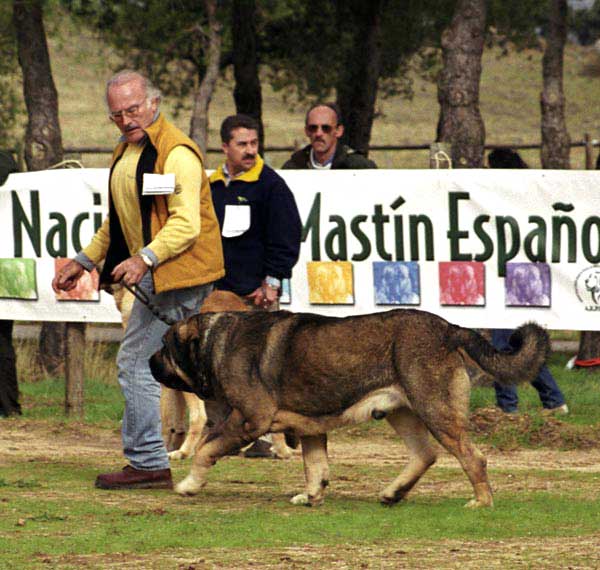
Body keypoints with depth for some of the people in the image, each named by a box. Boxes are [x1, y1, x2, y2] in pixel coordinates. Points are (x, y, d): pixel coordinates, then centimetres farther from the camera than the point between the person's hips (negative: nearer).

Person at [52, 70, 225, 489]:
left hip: (177, 272, -10)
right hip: (155, 276, 10)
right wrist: (84, 261, 27)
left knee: (137, 364, -11)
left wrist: (145, 258, -34)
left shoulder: (176, 153, -15)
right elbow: (119, 220, 30)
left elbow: (186, 223, -24)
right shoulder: (127, 152, 18)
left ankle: (148, 464, -8)